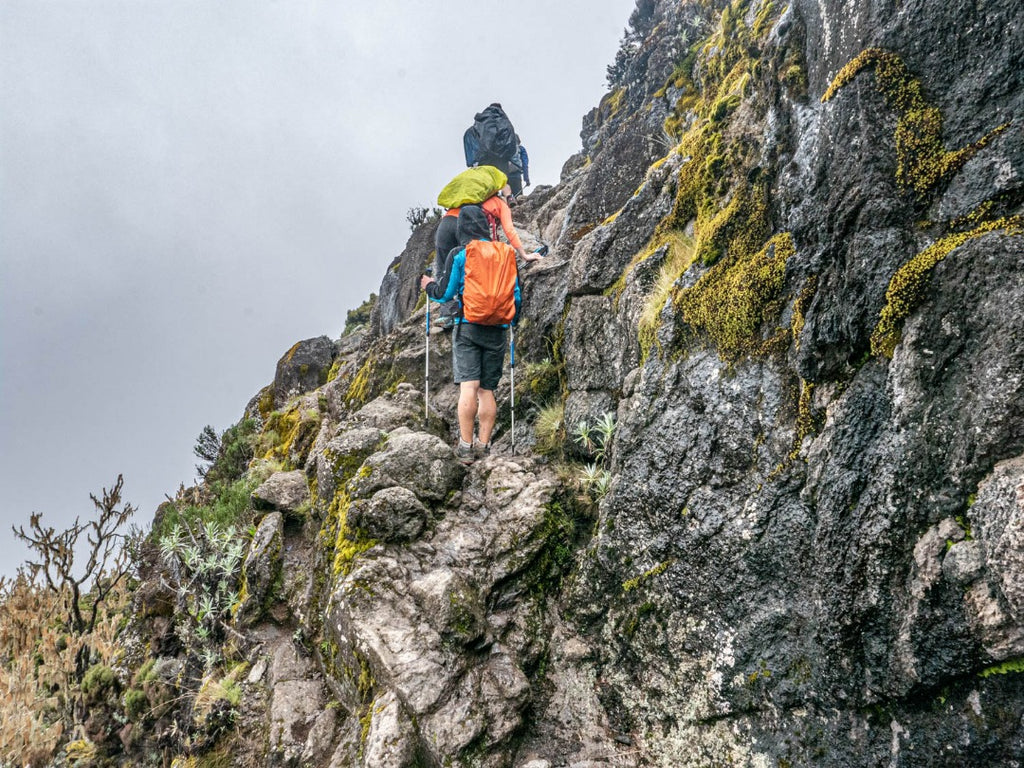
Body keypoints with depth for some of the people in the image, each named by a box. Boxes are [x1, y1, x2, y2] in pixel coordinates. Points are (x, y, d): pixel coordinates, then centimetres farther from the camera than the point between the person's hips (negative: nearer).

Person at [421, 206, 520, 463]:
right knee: (488, 389, 9)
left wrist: (429, 285, 22)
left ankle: (465, 447, -10)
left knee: (468, 387, -7)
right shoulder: (507, 253, 8)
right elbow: (517, 297, 11)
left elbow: (444, 294, 1)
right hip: (498, 331, 3)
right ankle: (483, 445, 7)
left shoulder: (459, 254, -2)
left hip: (468, 327, -3)